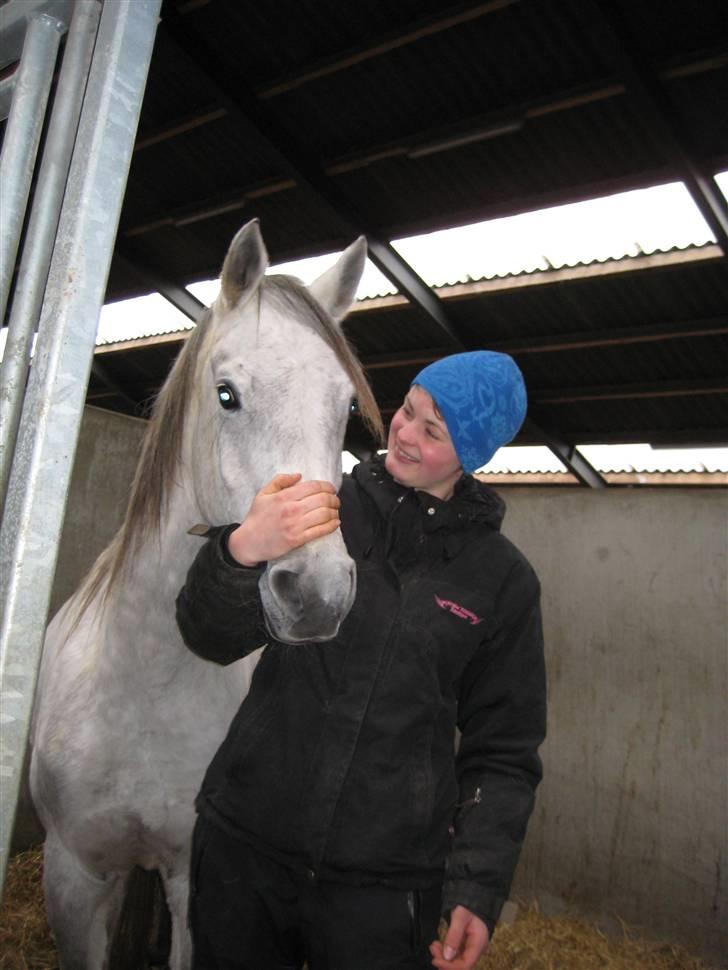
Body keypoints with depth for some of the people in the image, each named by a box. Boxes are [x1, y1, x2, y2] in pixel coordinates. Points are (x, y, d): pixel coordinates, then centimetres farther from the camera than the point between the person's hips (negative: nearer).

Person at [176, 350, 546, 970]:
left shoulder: (503, 580, -3)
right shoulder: (323, 508, -4)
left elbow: (503, 749, 2)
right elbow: (214, 639, -8)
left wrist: (478, 886, -7)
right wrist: (242, 552, -28)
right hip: (245, 847, 2)